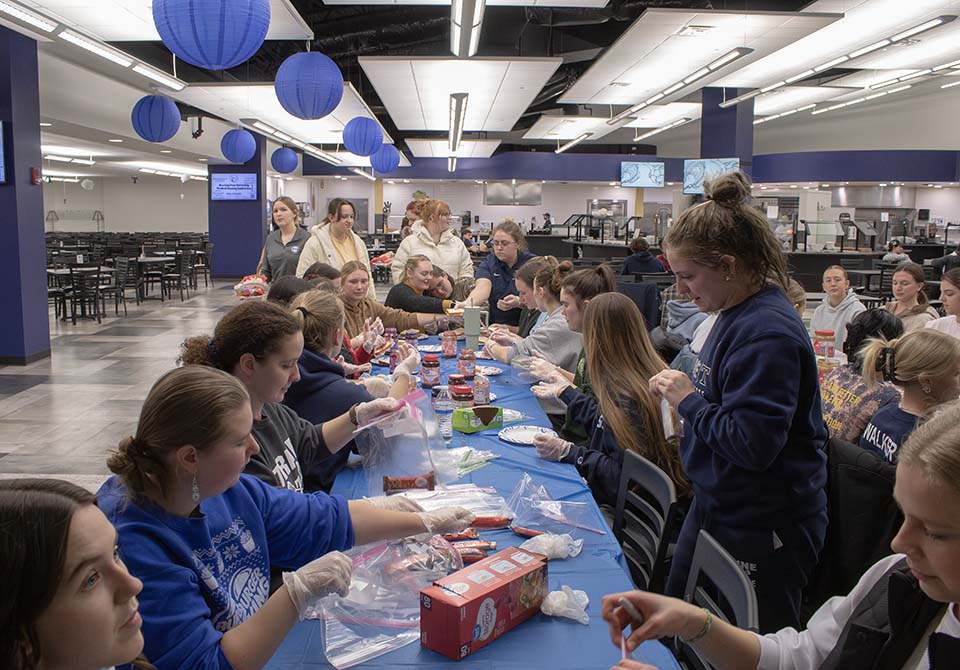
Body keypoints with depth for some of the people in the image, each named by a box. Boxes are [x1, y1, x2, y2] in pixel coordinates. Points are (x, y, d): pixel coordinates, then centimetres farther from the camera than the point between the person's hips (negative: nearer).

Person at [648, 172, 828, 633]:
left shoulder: (767, 332, -25)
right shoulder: (737, 314, 5)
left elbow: (752, 443, -29)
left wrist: (690, 400, -18)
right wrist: (679, 389, 2)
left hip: (761, 529, -10)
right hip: (717, 505, 10)